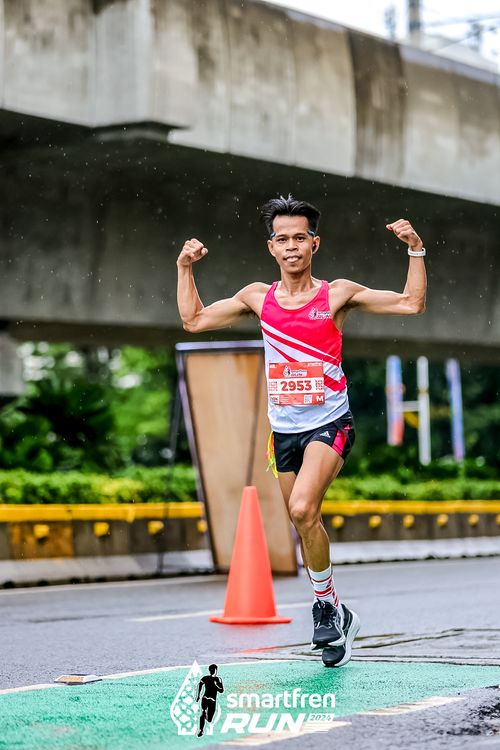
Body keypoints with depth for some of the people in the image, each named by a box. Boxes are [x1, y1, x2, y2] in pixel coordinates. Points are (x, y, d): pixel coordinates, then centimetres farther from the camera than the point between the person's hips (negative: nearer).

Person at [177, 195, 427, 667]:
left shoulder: (337, 294, -3)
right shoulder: (258, 298, 6)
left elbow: (412, 304, -3)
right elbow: (194, 320, 14)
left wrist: (416, 250, -12)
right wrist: (185, 268, 5)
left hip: (329, 424, -5)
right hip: (283, 429, 5)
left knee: (302, 509, -24)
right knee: (305, 523, 10)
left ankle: (326, 605, -6)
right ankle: (336, 617, 27)